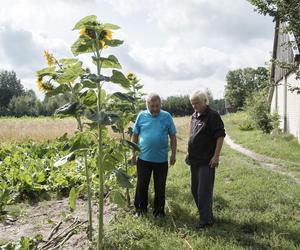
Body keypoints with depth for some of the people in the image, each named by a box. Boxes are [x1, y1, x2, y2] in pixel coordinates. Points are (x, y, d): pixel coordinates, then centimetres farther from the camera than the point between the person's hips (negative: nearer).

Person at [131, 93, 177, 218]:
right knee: (141, 185, 11)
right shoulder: (141, 116, 0)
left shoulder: (167, 116, 0)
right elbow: (135, 135, 6)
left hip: (161, 159, 0)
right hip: (143, 158, 0)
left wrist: (173, 154, 1)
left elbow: (173, 137, 4)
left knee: (160, 187, 11)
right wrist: (133, 153, 3)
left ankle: (159, 210, 27)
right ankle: (140, 208, 29)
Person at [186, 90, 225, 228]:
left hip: (206, 160, -9)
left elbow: (220, 136, -15)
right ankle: (206, 215, 29)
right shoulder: (194, 116, 13)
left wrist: (216, 156, -19)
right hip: (195, 160, 9)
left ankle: (206, 220, 7)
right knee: (195, 189, 15)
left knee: (204, 191, -4)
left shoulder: (213, 116, -11)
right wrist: (189, 154, 19)